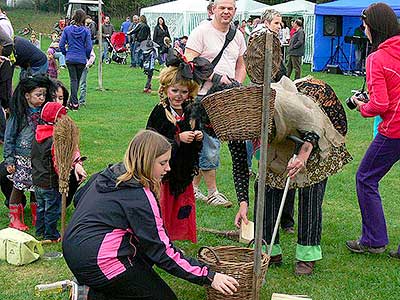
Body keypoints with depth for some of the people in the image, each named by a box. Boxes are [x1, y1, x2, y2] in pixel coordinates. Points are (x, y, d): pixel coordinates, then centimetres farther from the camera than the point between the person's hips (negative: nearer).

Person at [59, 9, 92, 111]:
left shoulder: (67, 29, -3)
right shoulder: (86, 31, -7)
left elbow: (61, 45, -2)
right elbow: (89, 47, -7)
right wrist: (87, 57, 11)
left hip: (70, 59, 0)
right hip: (81, 59, 0)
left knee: (73, 80, 4)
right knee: (77, 80, 14)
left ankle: (74, 103, -4)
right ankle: (72, 102, 21)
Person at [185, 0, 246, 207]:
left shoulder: (237, 35, 13)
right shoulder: (201, 32, -8)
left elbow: (241, 66, 22)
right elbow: (190, 63, -14)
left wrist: (237, 85, 3)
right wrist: (215, 77, -20)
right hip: (204, 97, -6)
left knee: (204, 145, 12)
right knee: (210, 146, -4)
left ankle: (193, 186, 22)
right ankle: (212, 192, 7)